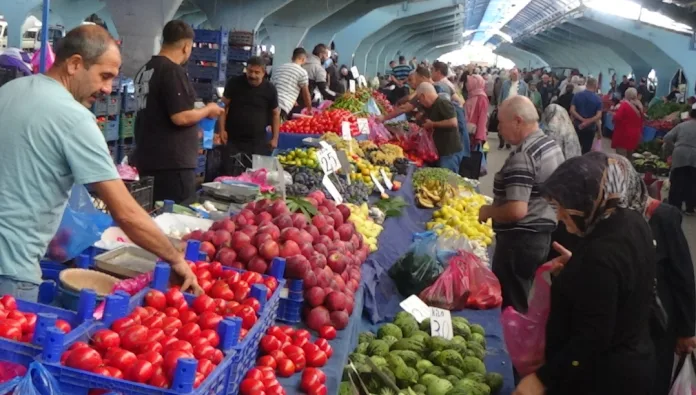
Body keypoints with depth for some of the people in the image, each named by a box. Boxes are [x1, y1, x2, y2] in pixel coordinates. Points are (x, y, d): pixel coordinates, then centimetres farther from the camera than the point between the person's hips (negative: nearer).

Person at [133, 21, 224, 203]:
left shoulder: (145, 70, 13)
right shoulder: (173, 71, -14)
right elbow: (180, 117, -21)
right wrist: (208, 110, -3)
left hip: (147, 160, 9)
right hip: (172, 163, -9)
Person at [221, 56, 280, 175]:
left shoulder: (270, 89, -2)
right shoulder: (234, 83, -4)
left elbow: (275, 113, 8)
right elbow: (224, 105, 2)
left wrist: (275, 138, 4)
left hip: (259, 141, 0)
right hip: (233, 139, 0)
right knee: (231, 175, -2)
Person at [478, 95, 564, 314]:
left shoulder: (522, 156, -24)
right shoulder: (552, 145, 6)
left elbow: (516, 211, -31)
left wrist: (487, 211, -13)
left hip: (521, 240, -10)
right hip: (545, 234, 10)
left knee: (511, 307, 4)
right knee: (524, 300, 22)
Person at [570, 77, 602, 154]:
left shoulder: (577, 95, -2)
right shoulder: (598, 99, -6)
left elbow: (572, 110, -11)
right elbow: (599, 116, -15)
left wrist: (582, 120, -13)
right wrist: (587, 122, -17)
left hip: (577, 126, 2)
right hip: (590, 128, -2)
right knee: (586, 150, 7)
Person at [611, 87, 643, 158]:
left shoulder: (624, 105, -14)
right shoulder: (639, 106, 8)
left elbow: (617, 118, -17)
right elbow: (641, 122, 16)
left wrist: (614, 114, 4)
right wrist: (640, 133, 24)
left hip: (623, 134, -7)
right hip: (634, 135, 7)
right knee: (629, 158, 15)